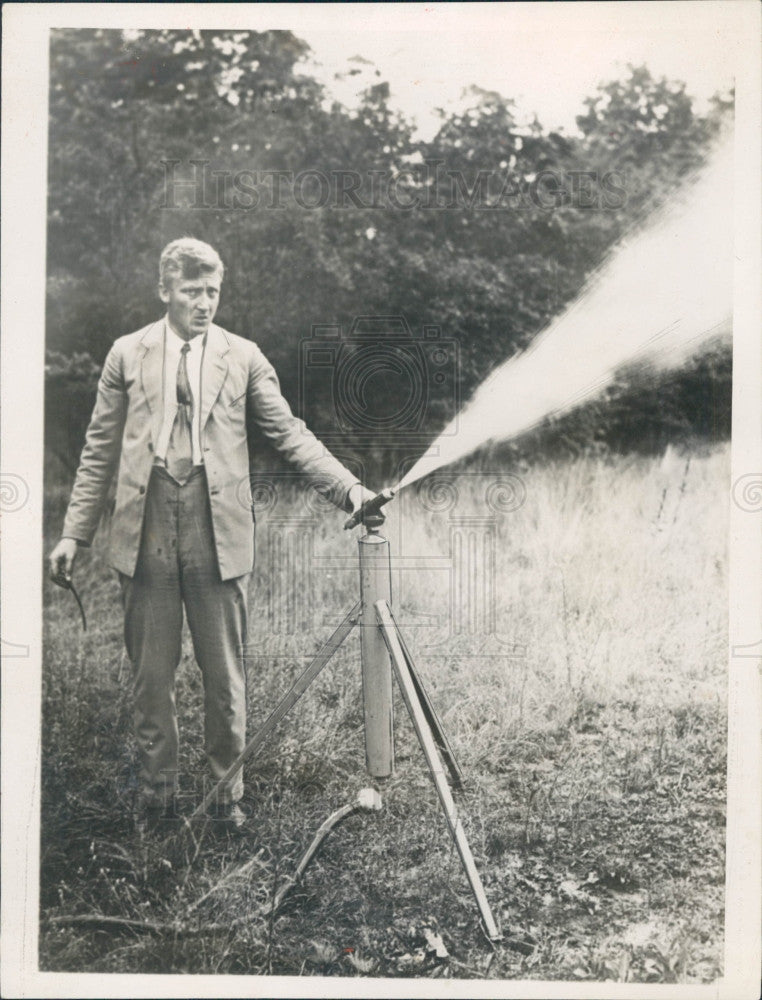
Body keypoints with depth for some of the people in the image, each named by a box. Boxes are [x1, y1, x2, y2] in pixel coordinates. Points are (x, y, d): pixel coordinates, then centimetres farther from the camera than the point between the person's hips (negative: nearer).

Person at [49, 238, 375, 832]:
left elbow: (288, 433, 2)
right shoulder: (128, 355, 8)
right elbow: (100, 451, 10)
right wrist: (75, 533, 6)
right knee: (151, 672, 10)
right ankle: (158, 786, 28)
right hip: (145, 532, 1)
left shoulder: (244, 358, 5)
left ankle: (227, 786, 24)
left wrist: (348, 486, -11)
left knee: (225, 673, 6)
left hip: (218, 534, -1)